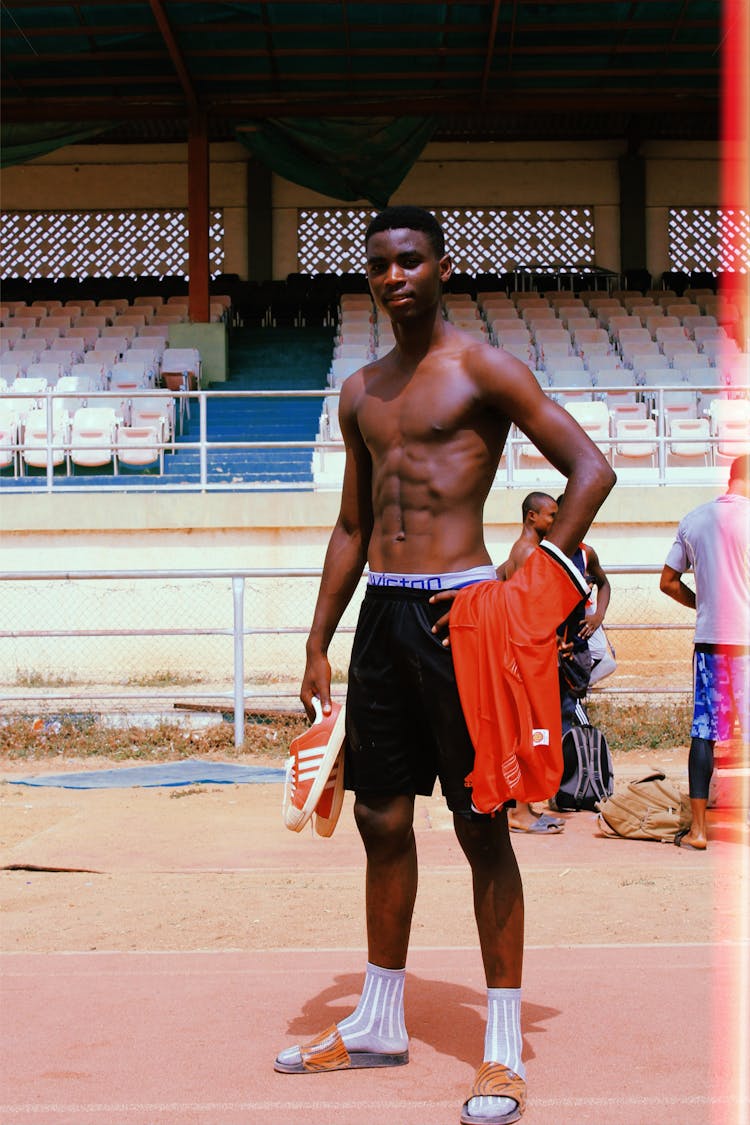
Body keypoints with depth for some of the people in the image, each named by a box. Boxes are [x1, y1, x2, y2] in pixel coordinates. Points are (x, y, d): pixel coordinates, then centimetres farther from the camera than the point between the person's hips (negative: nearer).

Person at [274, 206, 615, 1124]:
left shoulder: (482, 370, -4)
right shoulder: (360, 395, 16)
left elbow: (592, 470, -9)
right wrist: (317, 647, 15)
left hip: (458, 610, -7)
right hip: (381, 612, 7)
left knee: (481, 827, -2)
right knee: (381, 821, 12)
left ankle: (503, 1050, 7)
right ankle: (378, 1023, 25)